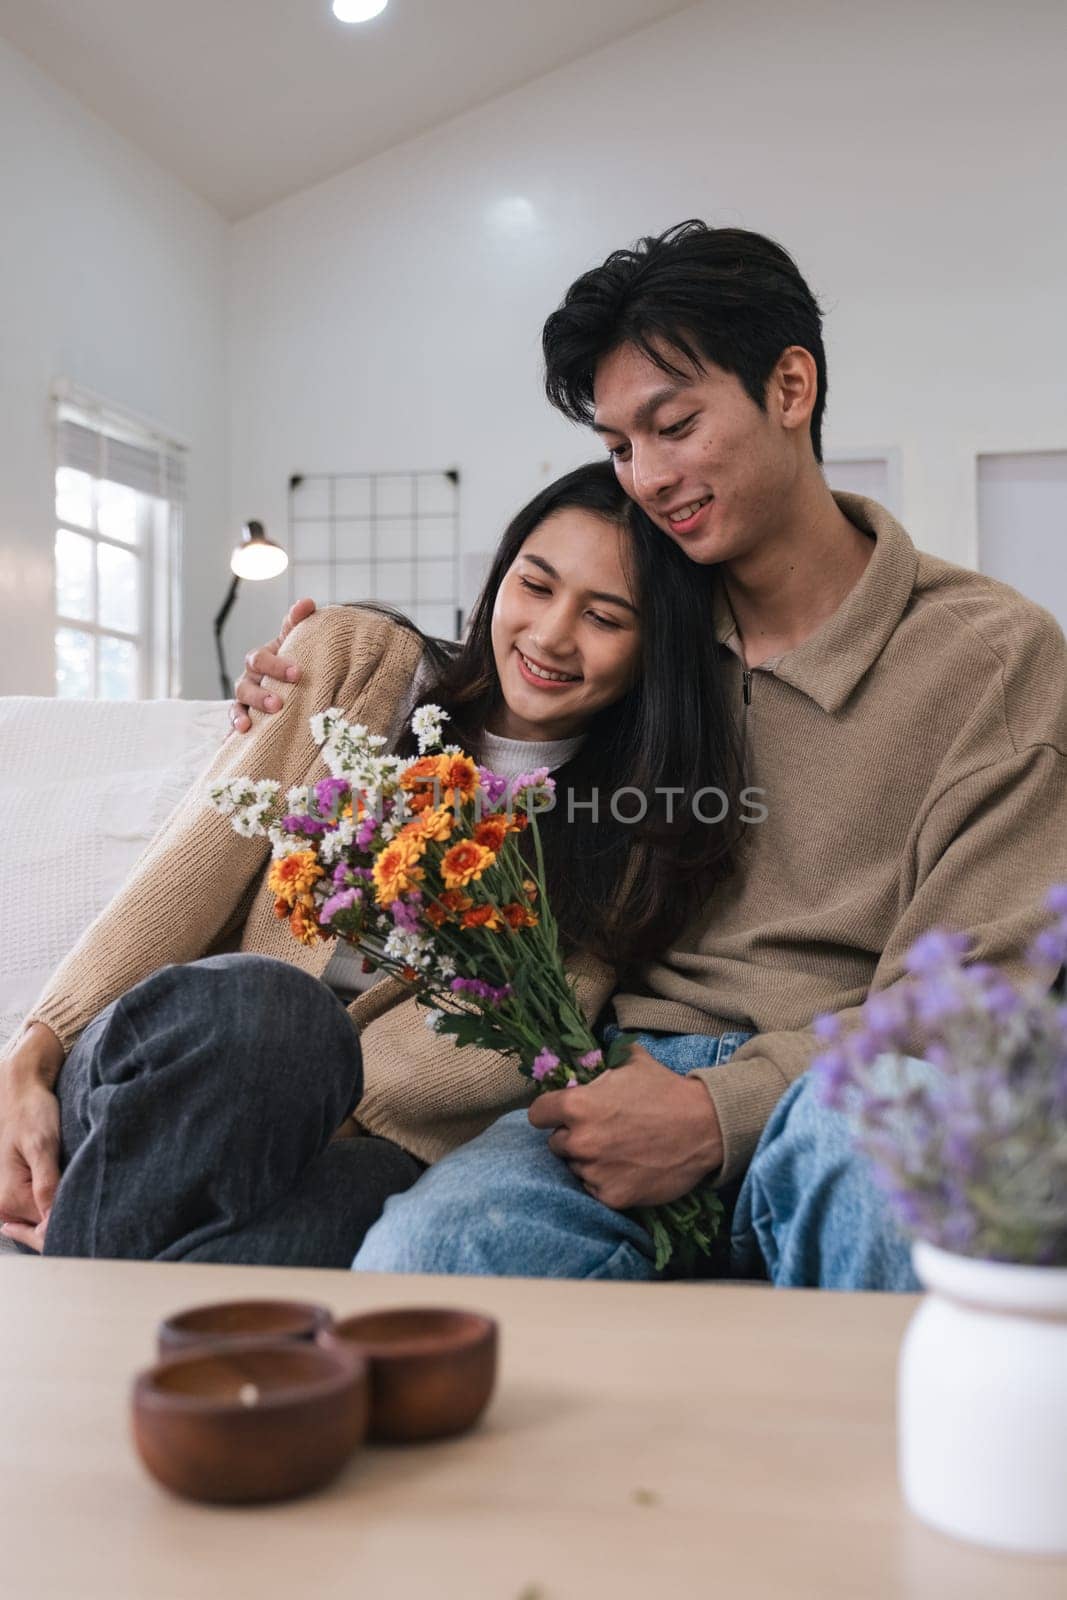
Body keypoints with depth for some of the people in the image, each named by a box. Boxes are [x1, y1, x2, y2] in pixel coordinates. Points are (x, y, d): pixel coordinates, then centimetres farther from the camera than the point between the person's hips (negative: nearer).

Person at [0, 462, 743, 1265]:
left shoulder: (635, 835, 6)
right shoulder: (357, 657, 8)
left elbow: (495, 1047, -6)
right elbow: (193, 870, 0)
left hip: (375, 1138, 0)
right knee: (264, 1004, -37)